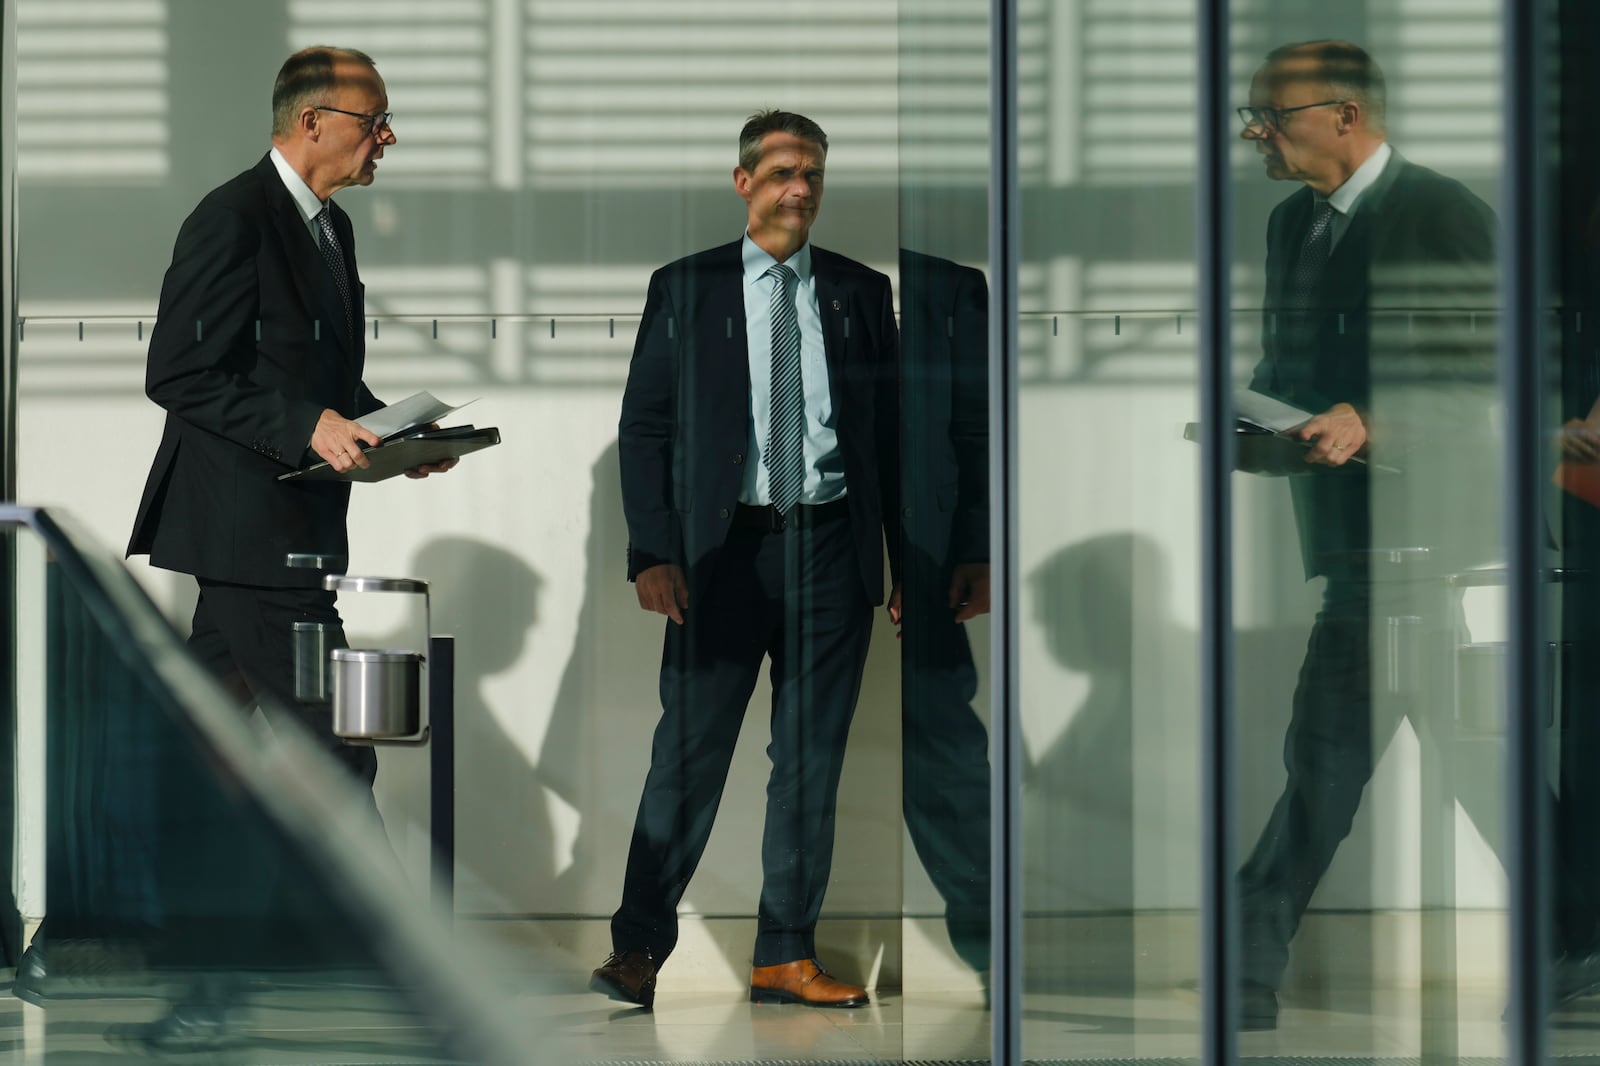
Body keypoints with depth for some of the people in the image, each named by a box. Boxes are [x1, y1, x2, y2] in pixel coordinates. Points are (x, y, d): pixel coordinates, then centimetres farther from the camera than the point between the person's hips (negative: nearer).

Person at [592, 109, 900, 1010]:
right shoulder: (685, 290, 4)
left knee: (812, 759, 6)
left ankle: (786, 953, 13)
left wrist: (911, 564, 6)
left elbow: (892, 432, 11)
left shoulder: (861, 293, 10)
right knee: (691, 750, -5)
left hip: (831, 547, 2)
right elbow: (644, 427, 2)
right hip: (724, 548, -2)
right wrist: (653, 552, -9)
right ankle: (639, 948, 0)